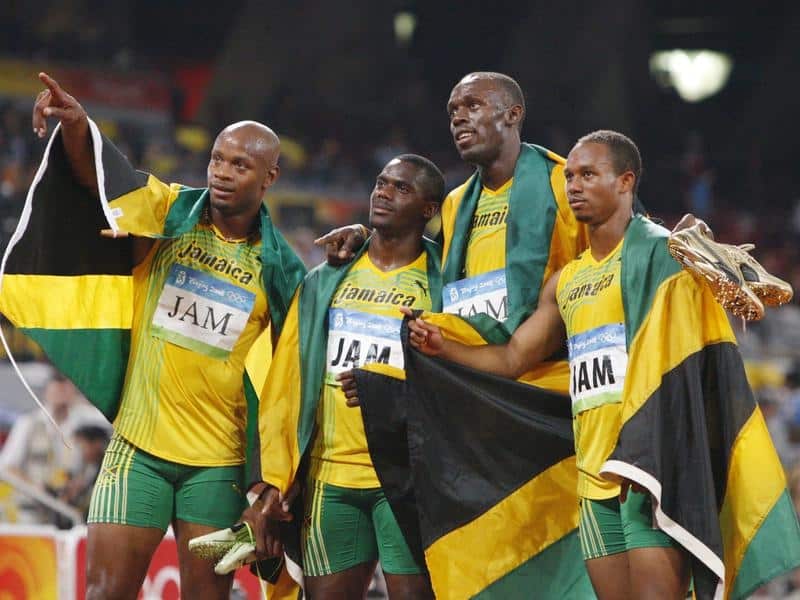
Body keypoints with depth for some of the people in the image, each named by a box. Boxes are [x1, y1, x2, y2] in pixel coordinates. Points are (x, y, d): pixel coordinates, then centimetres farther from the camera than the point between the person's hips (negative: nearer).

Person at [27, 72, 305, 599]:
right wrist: (74, 122, -38)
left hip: (218, 461, 1)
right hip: (139, 444, 0)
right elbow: (96, 170, -15)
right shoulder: (169, 210, 0)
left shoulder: (279, 267, 1)